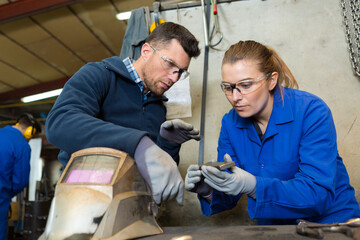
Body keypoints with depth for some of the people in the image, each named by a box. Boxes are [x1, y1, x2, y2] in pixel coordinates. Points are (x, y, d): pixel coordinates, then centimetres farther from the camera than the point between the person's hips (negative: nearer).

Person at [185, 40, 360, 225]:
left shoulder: (311, 112, -15)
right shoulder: (230, 123, -3)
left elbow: (320, 194, -22)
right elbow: (228, 194, -2)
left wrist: (253, 187, -35)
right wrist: (209, 191, -23)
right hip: (271, 224, 3)